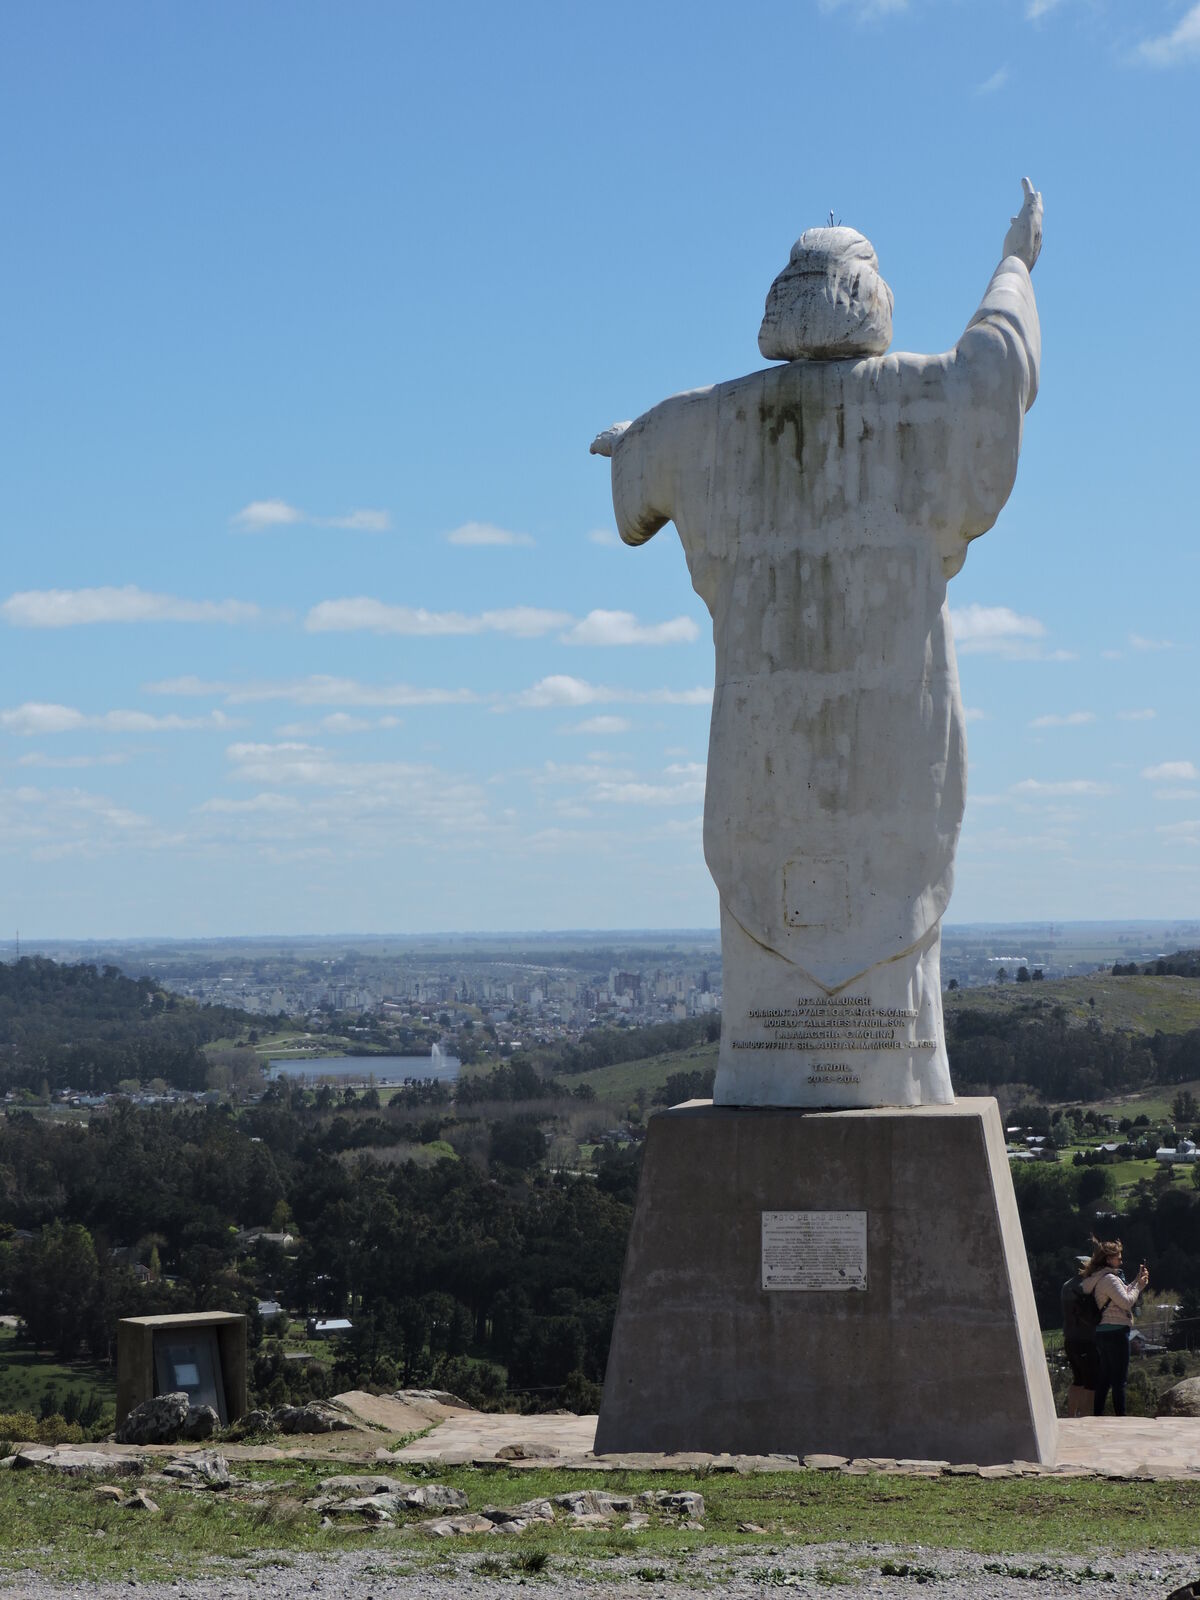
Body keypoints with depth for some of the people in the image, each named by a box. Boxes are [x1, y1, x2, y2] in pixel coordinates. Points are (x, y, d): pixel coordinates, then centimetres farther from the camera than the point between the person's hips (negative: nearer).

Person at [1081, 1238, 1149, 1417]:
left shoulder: (1097, 1279, 17)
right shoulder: (1109, 1279, -13)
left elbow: (1122, 1295, 23)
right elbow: (1126, 1302, -17)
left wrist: (1137, 1282, 15)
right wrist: (1138, 1286, -3)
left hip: (1102, 1333, 10)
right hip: (1115, 1332, -10)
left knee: (1104, 1379, 12)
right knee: (1119, 1380, -7)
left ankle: (1097, 1415, 13)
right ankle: (1120, 1416, -7)